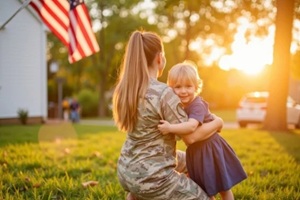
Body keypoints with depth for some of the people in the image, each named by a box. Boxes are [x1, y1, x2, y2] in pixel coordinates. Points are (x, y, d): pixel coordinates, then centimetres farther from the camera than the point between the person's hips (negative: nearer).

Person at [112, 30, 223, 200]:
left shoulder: (125, 88, 0)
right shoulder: (164, 93, -22)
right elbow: (191, 137, -15)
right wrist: (217, 123, 2)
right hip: (151, 176, -8)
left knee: (186, 162, 31)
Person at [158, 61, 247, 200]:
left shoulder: (197, 105, -27)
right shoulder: (179, 105, -3)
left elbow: (191, 126, -44)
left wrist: (170, 128, -51)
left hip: (211, 149, -7)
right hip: (195, 152, 8)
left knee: (223, 188, 11)